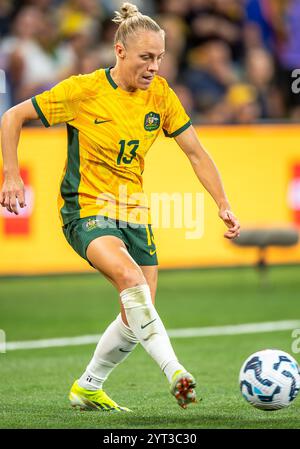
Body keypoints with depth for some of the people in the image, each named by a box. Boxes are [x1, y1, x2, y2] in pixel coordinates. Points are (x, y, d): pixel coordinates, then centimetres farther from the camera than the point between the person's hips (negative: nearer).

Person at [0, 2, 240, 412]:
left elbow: (195, 152, 8)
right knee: (130, 276, -32)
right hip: (85, 210, -6)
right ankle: (174, 371, -36)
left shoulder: (160, 95, 0)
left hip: (133, 213, 6)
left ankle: (88, 388, 23)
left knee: (137, 317, 3)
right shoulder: (83, 90, -12)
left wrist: (223, 205, 1)